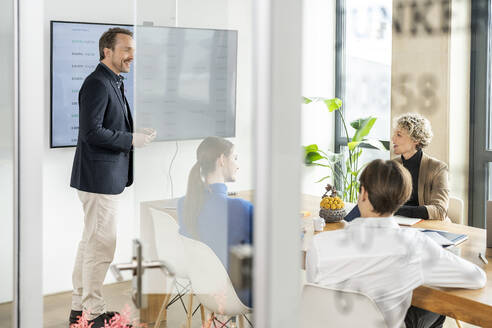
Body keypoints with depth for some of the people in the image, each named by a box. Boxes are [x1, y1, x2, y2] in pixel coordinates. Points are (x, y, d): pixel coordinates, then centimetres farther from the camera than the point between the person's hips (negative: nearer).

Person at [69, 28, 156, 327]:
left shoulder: (114, 83, 16)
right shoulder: (97, 83, -16)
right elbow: (91, 132, -23)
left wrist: (138, 134, 6)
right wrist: (132, 139, -18)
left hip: (109, 176, 11)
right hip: (100, 176, -11)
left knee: (91, 241, 16)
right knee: (101, 245, -4)